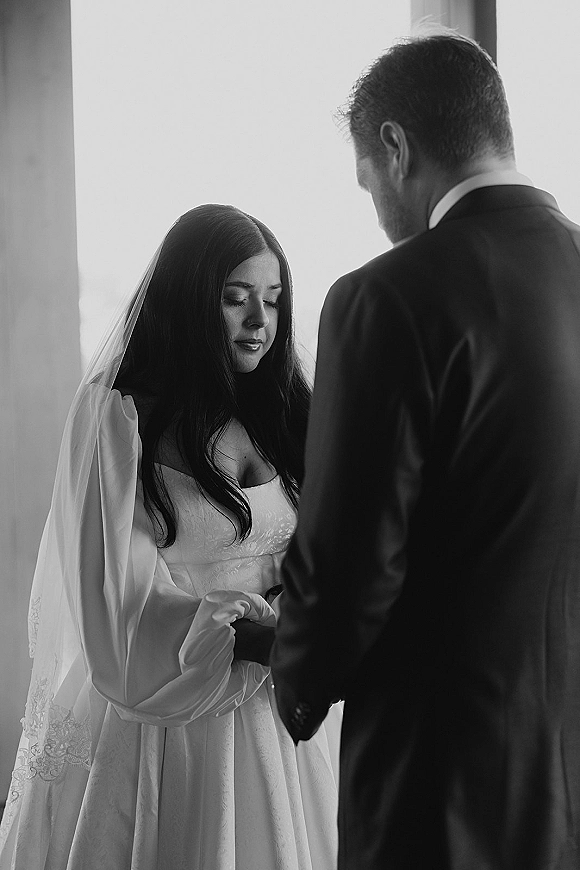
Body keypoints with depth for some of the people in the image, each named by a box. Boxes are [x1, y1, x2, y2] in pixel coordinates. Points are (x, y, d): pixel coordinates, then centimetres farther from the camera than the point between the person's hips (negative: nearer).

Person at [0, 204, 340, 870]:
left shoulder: (278, 410, 8)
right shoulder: (116, 415, -8)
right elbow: (121, 599, -14)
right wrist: (260, 641, -25)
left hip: (276, 715, 5)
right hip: (159, 715, -5)